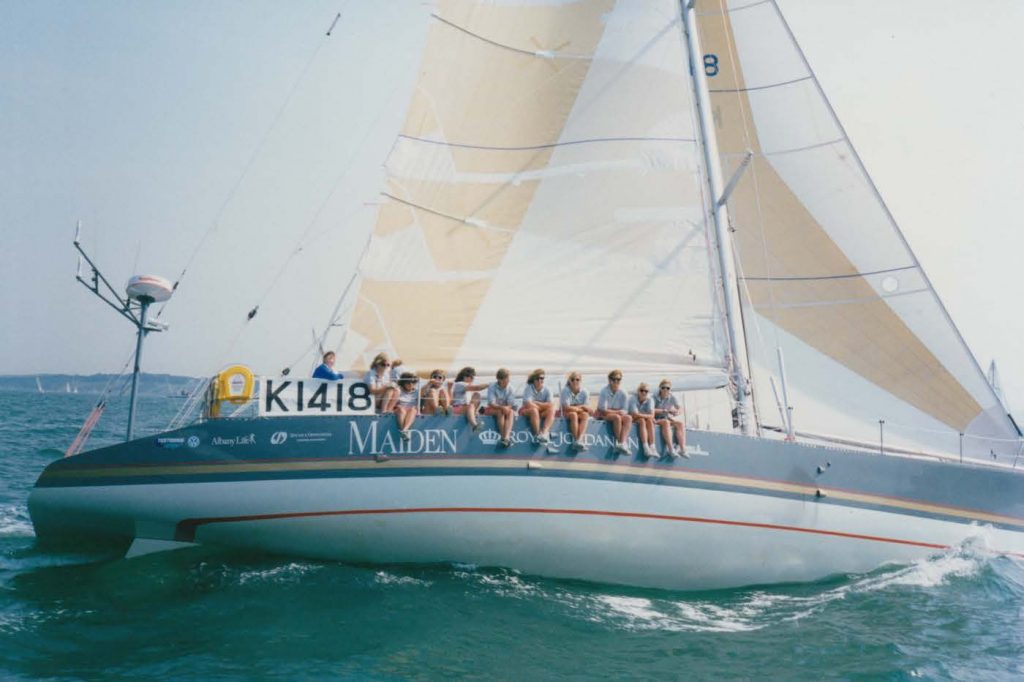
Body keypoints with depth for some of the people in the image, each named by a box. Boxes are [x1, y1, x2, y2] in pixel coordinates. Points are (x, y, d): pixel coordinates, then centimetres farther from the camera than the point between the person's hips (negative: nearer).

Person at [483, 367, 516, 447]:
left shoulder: (509, 388, -3)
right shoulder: (492, 387, -12)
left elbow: (511, 405, -6)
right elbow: (491, 403, -21)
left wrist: (507, 408, -30)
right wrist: (502, 407, -37)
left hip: (505, 408, 3)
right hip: (491, 409, -3)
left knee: (511, 412, -29)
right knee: (500, 411, -34)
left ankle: (506, 437, -46)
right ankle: (503, 436, -37)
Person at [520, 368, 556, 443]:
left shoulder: (546, 390, 1)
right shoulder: (529, 388, -9)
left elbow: (551, 404, -14)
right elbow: (528, 404, -24)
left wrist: (535, 403, -18)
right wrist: (543, 405, -13)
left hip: (541, 413, 3)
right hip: (526, 412, -3)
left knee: (551, 410, -27)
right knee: (534, 410, -37)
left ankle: (544, 432, -46)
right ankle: (538, 434, -41)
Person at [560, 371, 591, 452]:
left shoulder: (584, 392, -3)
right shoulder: (565, 391, -11)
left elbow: (587, 408, -6)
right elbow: (566, 408, -19)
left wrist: (574, 407, -19)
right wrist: (581, 407, -15)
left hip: (580, 415, 3)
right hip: (567, 415, -2)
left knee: (585, 415, -30)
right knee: (573, 414, -35)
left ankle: (579, 440, -44)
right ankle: (575, 440, -37)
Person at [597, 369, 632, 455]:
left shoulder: (623, 394, 2)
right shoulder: (604, 392, -11)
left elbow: (624, 411, 1)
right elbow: (603, 410, -14)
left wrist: (622, 412, -22)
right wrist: (617, 412, -15)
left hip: (618, 414, 5)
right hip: (603, 416, -5)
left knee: (628, 418, -24)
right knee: (617, 417, -33)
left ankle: (622, 443, -38)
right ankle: (619, 443, -28)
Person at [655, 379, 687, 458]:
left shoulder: (672, 397, 2)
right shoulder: (655, 397, -11)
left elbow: (680, 409, -1)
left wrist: (676, 413, -25)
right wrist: (665, 411, -21)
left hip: (668, 418, 5)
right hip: (656, 419, -5)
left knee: (680, 423, -20)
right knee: (666, 422, -34)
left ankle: (682, 449, -27)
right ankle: (671, 450, -41)